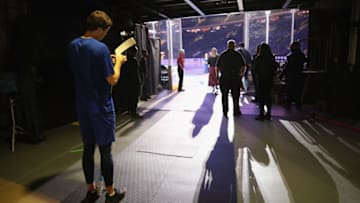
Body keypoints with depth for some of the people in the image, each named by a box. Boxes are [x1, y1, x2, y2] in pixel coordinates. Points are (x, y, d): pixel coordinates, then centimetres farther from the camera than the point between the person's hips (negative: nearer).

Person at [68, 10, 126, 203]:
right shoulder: (100, 48, -18)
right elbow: (112, 79, -15)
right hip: (101, 107, -6)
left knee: (88, 148, 15)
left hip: (82, 107, 7)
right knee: (105, 150, 5)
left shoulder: (73, 46, 5)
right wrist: (118, 62, 1)